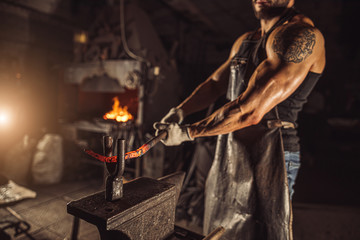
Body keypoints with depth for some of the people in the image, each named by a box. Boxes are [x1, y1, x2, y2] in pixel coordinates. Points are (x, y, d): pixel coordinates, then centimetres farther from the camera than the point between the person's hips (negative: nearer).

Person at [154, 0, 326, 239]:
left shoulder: (301, 35, -16)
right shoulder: (245, 41, 12)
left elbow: (250, 110, -26)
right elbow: (214, 84, 18)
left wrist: (187, 132, -16)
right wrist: (179, 112, 1)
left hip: (269, 157, -8)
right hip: (229, 155, 8)